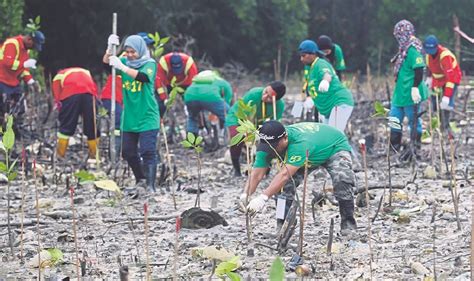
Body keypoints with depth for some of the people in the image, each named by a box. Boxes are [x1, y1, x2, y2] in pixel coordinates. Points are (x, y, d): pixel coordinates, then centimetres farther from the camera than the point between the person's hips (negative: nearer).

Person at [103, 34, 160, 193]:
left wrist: (122, 67, -34)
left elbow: (143, 76, -27)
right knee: (128, 152, 12)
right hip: (129, 118, 5)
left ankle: (150, 186, -11)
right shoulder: (125, 61, 7)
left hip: (147, 118, -5)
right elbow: (106, 61, -6)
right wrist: (110, 48, -25)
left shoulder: (149, 64, -6)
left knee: (148, 152, -11)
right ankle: (140, 179, 32)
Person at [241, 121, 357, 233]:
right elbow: (256, 175, -31)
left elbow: (285, 174, -55)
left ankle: (348, 224, -15)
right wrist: (245, 196, -48)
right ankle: (282, 224, -2)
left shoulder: (299, 143, -47)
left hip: (335, 147, -6)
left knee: (341, 180, -30)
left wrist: (263, 197, -63)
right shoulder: (267, 146, -26)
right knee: (285, 185, -14)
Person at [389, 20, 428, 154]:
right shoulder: (404, 48, 13)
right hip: (400, 93, 10)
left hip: (410, 93, -10)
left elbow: (419, 69, -22)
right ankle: (394, 148, 22)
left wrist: (415, 88, -25)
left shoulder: (413, 49, -16)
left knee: (414, 121, 0)